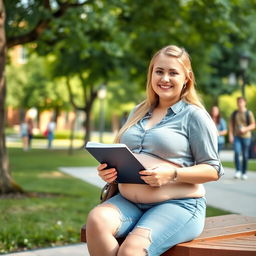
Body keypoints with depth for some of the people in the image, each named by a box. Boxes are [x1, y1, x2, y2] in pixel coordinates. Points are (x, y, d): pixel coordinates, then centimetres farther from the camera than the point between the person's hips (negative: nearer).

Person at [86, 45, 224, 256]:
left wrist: (172, 174, -17)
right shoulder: (138, 112, 19)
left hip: (177, 204, -5)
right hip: (128, 201, 5)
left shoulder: (193, 115, 1)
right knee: (97, 219, -28)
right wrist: (108, 170, 1)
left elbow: (213, 170, -1)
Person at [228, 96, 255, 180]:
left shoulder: (249, 113, 2)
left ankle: (244, 173, 14)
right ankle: (238, 171, -13)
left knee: (245, 156, 3)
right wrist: (230, 135, 1)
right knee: (237, 153, -17)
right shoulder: (234, 114, 9)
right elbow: (231, 125, 11)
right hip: (236, 136, 1)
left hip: (246, 136, -1)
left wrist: (245, 129, -15)